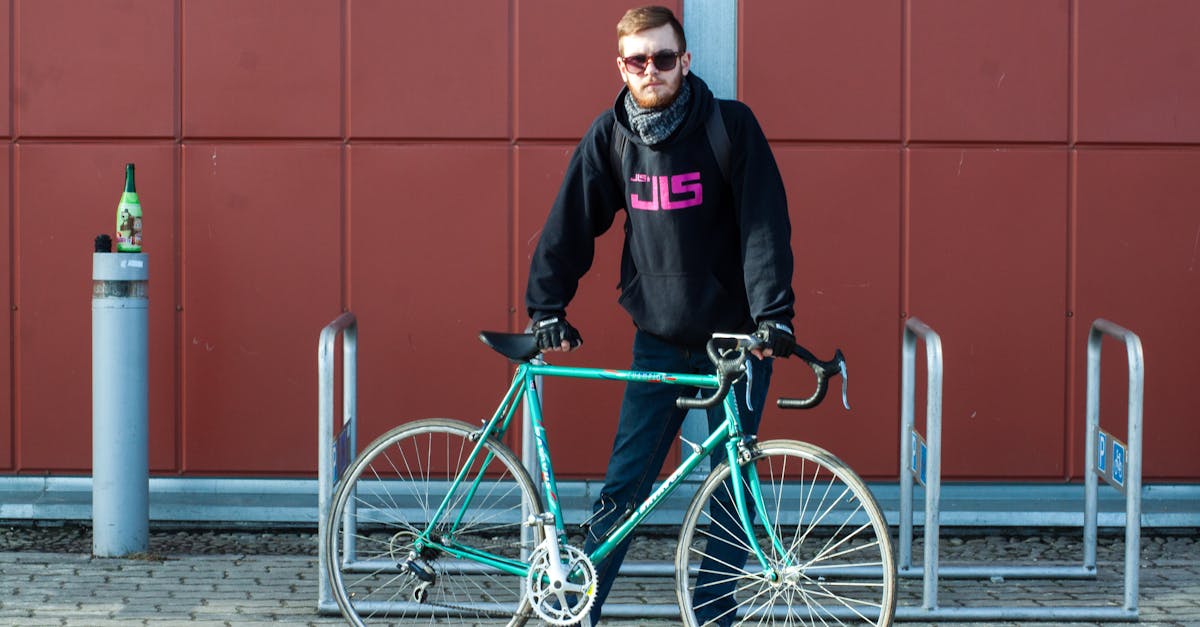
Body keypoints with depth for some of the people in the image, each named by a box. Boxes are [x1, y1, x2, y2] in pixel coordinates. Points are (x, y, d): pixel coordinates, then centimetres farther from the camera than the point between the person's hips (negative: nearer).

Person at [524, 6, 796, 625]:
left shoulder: (731, 125, -10)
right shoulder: (609, 136, -1)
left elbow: (765, 222, -14)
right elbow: (571, 225, 6)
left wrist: (773, 312, -23)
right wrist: (546, 307, 2)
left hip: (735, 340, -2)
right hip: (658, 344, 2)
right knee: (622, 486, 3)